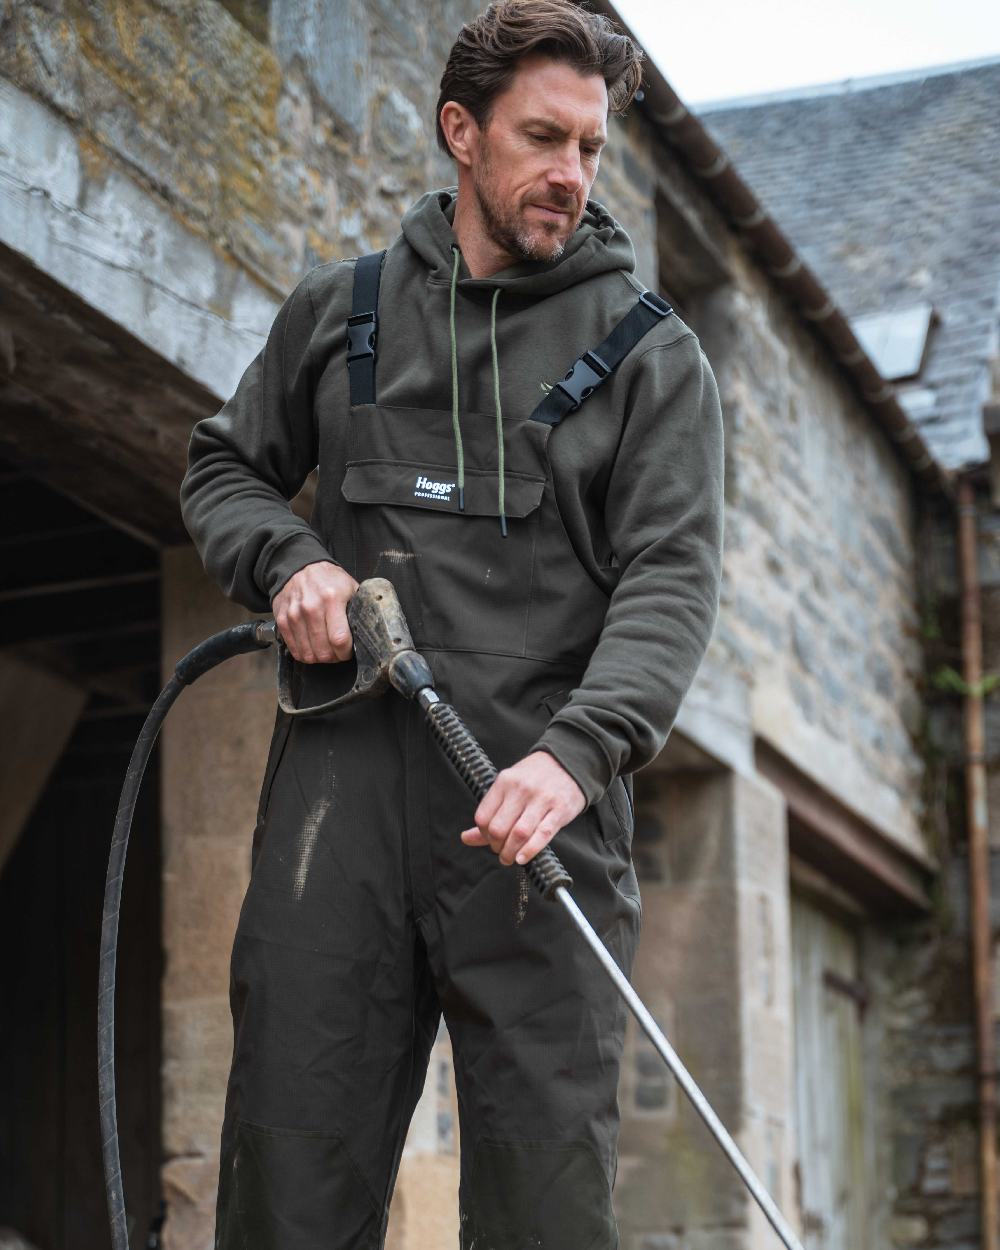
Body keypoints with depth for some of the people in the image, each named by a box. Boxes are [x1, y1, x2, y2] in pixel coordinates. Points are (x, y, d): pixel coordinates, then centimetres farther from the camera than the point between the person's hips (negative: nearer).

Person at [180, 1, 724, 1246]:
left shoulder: (651, 354, 8)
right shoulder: (338, 309, 15)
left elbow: (672, 579, -3)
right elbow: (224, 467, 25)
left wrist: (578, 749, -22)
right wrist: (286, 560, 1)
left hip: (538, 808, -2)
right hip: (341, 781, 2)